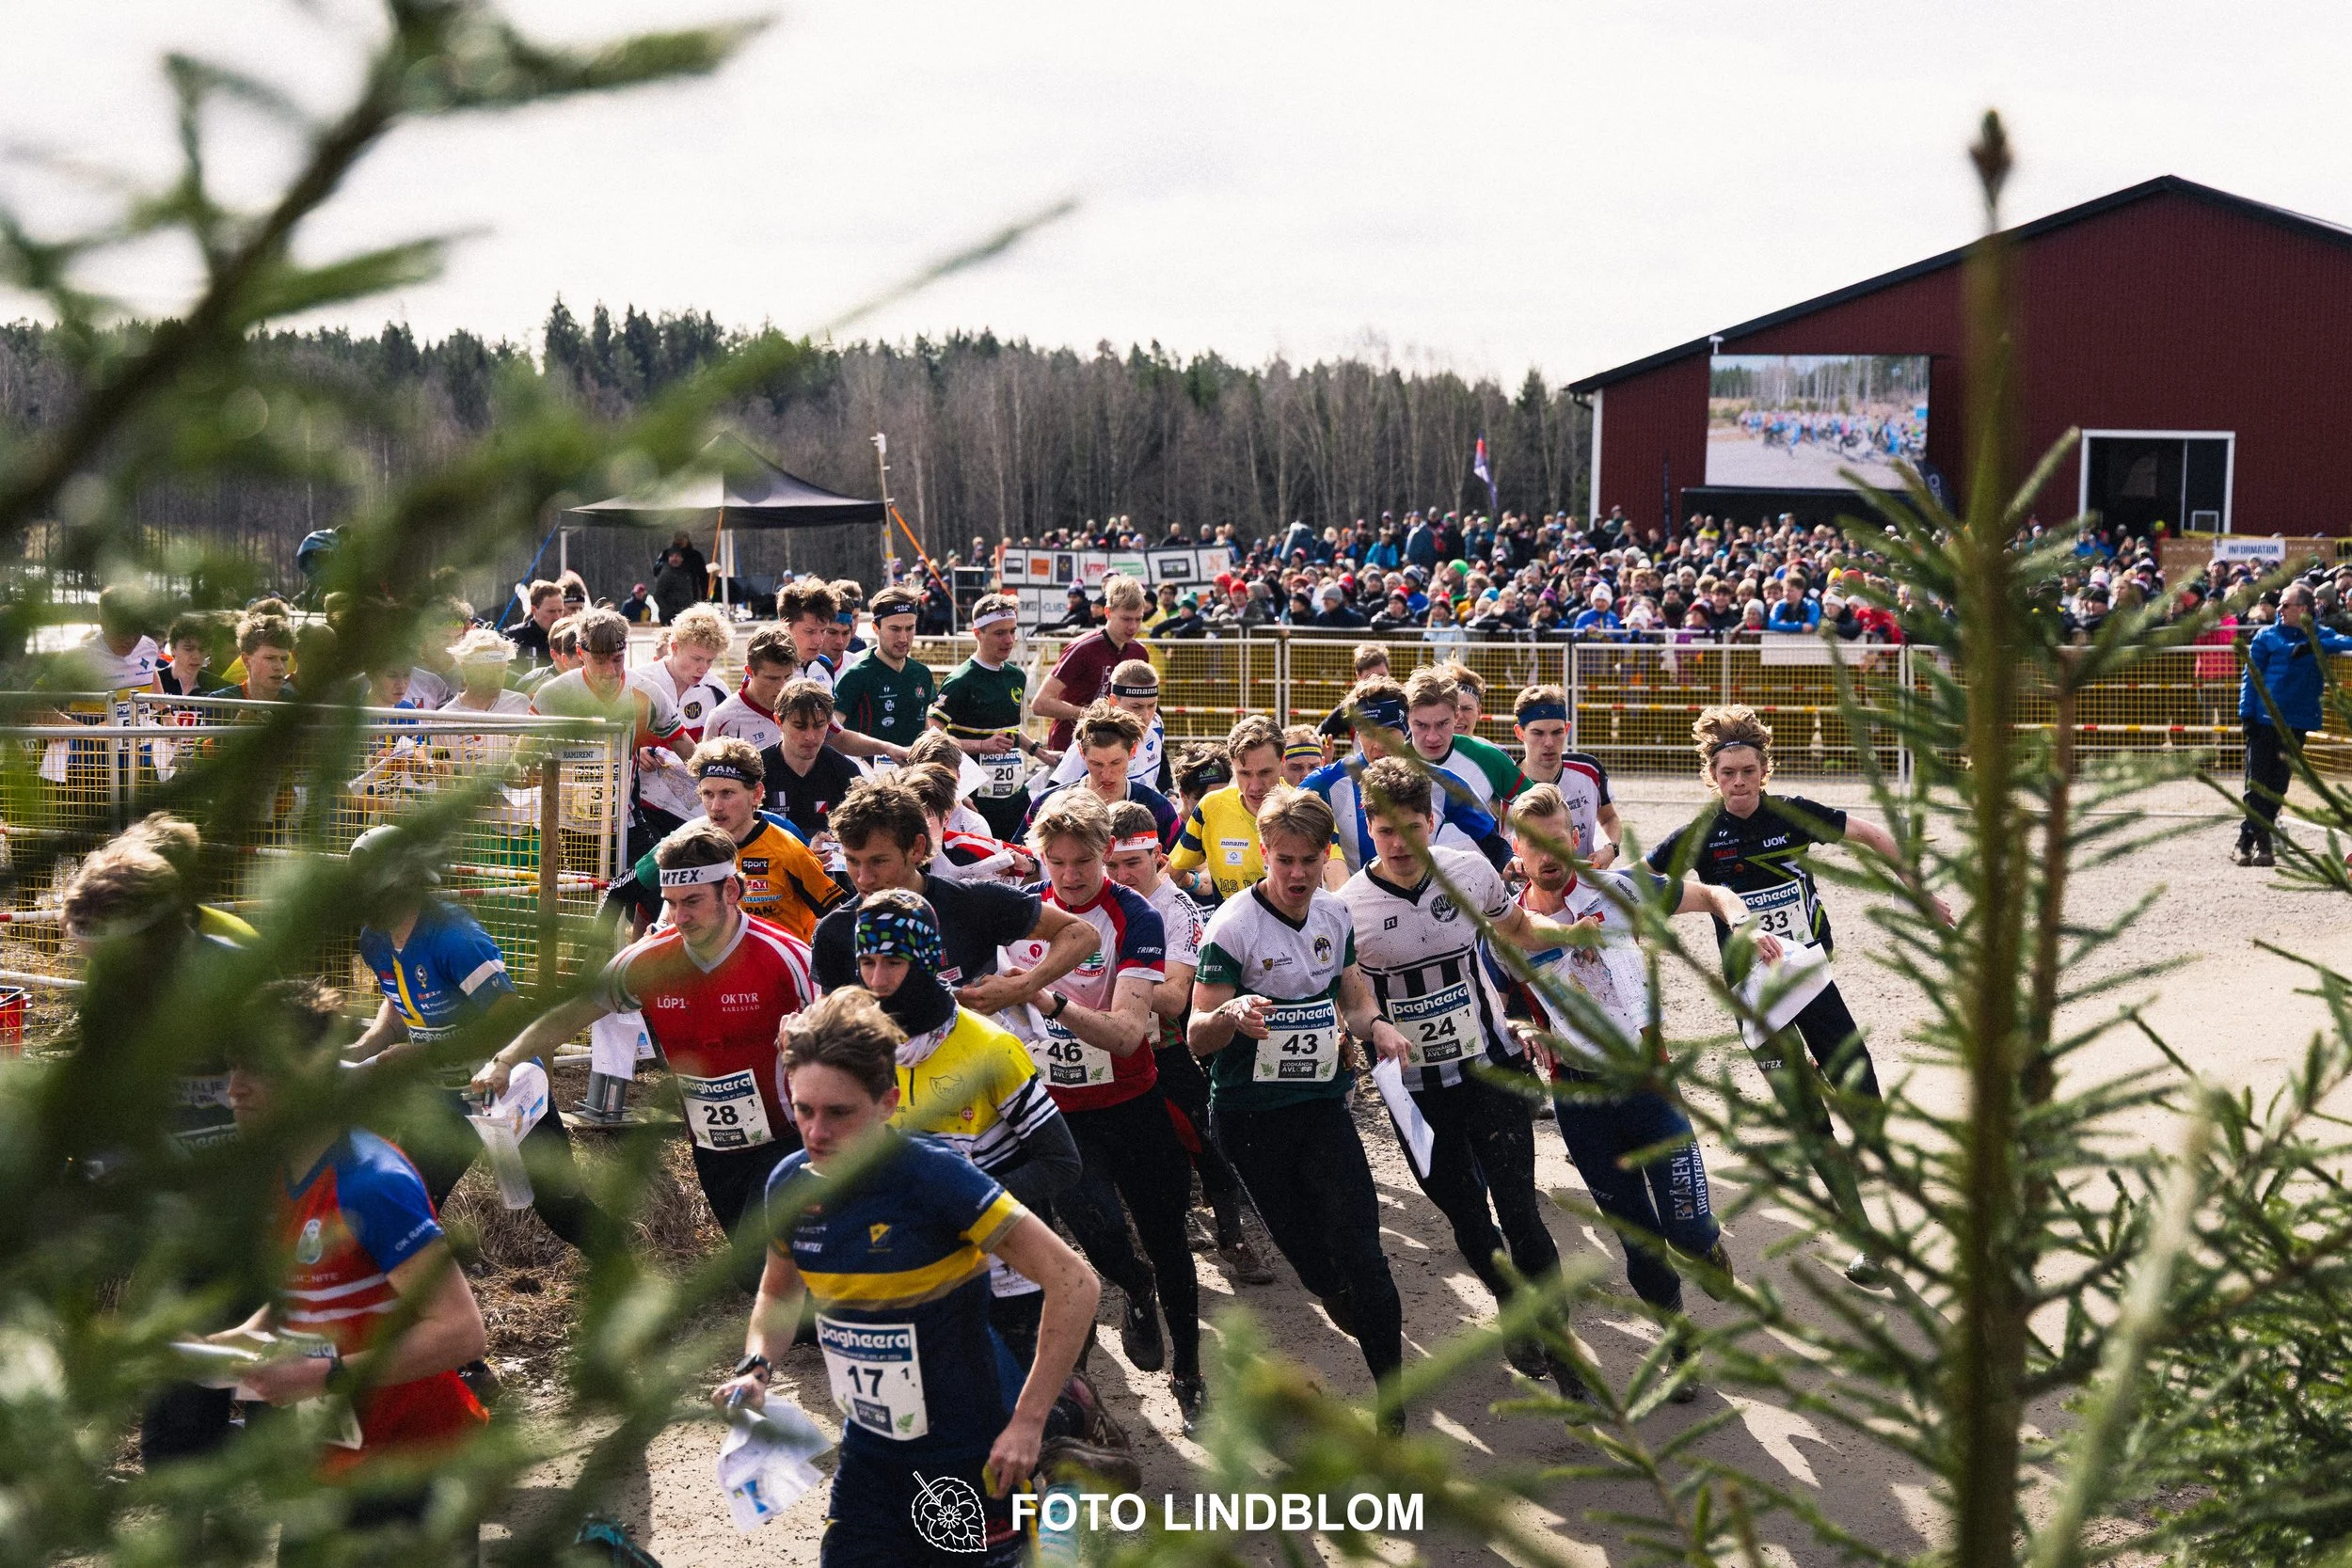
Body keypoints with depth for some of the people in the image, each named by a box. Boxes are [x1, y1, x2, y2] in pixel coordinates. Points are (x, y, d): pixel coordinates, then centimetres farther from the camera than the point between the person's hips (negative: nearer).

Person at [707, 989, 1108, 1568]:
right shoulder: (791, 1184, -6)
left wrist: (1027, 1423, -22)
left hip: (973, 1452, -5)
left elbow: (1075, 1284, -23)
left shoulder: (935, 1177, -23)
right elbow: (780, 1292, 15)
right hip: (871, 1451, 5)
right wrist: (755, 1368, -4)